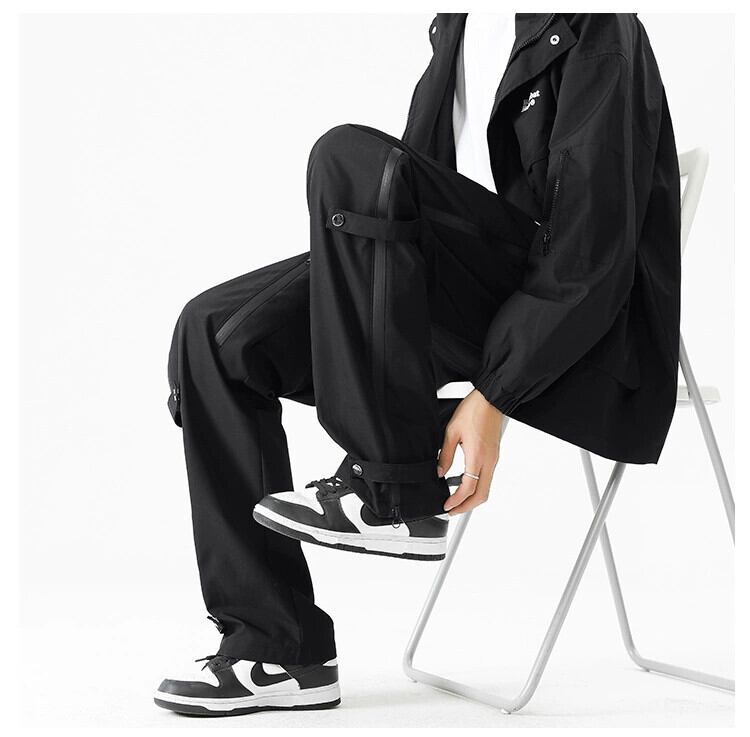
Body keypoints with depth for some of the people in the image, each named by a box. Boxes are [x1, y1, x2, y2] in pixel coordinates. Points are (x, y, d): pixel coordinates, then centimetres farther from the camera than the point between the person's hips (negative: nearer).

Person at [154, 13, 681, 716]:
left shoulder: (595, 33, -14)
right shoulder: (458, 25, 12)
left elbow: (589, 258, -19)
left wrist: (493, 398, -21)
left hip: (577, 326, -8)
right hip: (468, 288, 8)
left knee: (353, 158, -28)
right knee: (217, 331, -7)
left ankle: (396, 496, -20)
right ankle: (276, 645, -5)